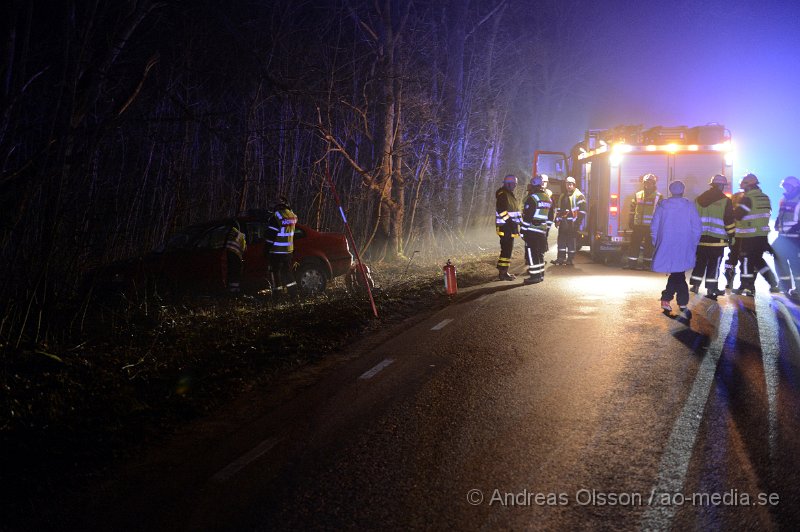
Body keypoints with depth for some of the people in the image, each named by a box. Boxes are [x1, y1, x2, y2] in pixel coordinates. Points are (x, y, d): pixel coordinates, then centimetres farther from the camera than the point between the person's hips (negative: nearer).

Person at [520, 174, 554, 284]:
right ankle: (540, 274, 22)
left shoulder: (532, 198, -12)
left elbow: (527, 216, -14)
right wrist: (546, 229, 23)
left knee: (531, 253, -5)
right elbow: (550, 217, 18)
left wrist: (523, 231, -9)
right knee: (539, 252, 16)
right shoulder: (548, 199, 14)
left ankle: (534, 276, -7)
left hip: (531, 230, -8)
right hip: (542, 231, 8)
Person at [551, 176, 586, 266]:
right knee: (561, 240, 5)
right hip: (563, 223, 6)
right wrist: (557, 220, 20)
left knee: (571, 241, -1)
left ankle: (570, 259, 4)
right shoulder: (562, 196, 20)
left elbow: (582, 211, -9)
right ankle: (561, 258, 9)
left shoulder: (579, 196, -3)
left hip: (572, 223, -6)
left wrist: (579, 222, -15)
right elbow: (559, 210, 27)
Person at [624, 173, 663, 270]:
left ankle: (647, 263, 9)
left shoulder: (658, 197, 0)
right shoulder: (638, 195, 12)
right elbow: (633, 209, 17)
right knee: (634, 243, 4)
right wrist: (631, 221, 13)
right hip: (638, 225, 4)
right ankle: (632, 263, 10)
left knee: (649, 245, 1)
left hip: (651, 226, -4)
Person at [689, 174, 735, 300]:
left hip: (700, 237, 5)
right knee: (714, 264, 2)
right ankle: (711, 288, 4)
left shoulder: (698, 199, 9)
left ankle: (695, 285, 15)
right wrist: (731, 236, 2)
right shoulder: (725, 201, -6)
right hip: (717, 238, -4)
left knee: (700, 261, 14)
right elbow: (729, 221, -7)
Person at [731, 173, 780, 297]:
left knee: (746, 260, 2)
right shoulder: (765, 198, 8)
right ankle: (773, 283, 12)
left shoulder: (747, 198, -15)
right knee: (758, 259, 19)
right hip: (763, 235, 7)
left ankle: (745, 286, 7)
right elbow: (766, 214, 15)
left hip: (749, 236, -7)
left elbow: (737, 215, -16)